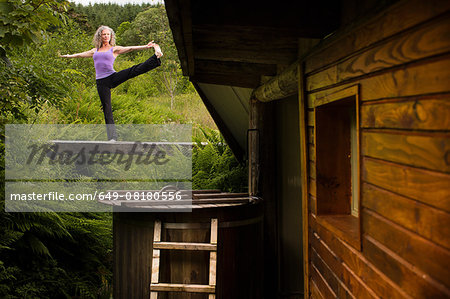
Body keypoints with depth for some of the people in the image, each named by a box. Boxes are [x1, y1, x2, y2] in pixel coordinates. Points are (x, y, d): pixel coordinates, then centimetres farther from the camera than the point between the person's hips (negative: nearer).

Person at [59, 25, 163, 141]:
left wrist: (146, 46, -18)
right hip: (101, 82, 2)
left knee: (135, 70, -26)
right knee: (107, 109, -1)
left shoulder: (114, 49, 8)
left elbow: (131, 48, -5)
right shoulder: (95, 51, 19)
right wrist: (68, 56, 43)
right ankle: (112, 136, 1)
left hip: (113, 77, -2)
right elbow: (80, 55, 33)